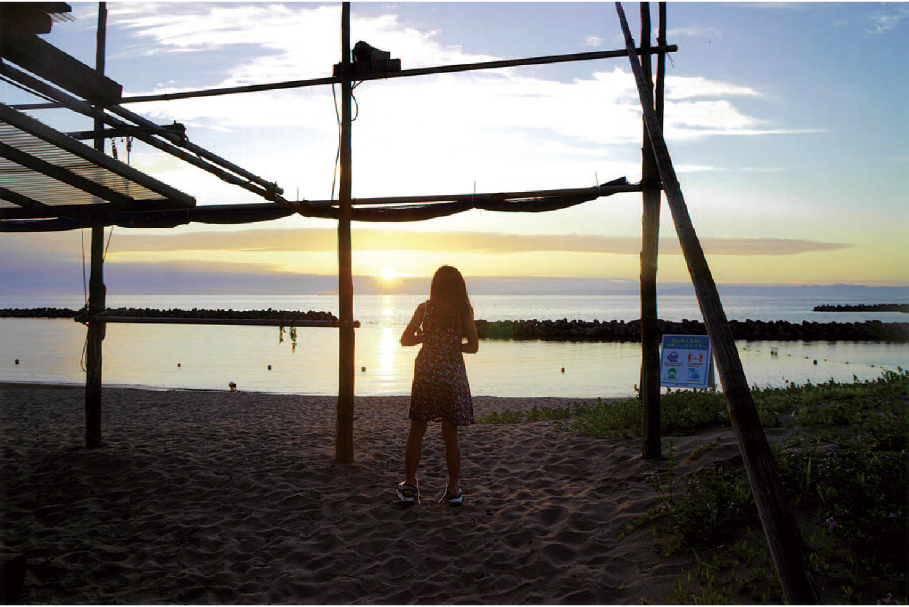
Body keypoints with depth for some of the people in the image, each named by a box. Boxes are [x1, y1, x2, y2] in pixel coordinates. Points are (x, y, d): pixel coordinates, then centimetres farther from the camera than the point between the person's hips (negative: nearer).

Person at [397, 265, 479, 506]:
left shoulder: (424, 308, 0)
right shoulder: (464, 311, -1)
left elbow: (405, 339, 2)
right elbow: (473, 346, -1)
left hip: (426, 371, 0)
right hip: (453, 372, 0)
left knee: (416, 431, 9)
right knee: (450, 434, 6)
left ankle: (409, 486, 10)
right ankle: (453, 490, 11)